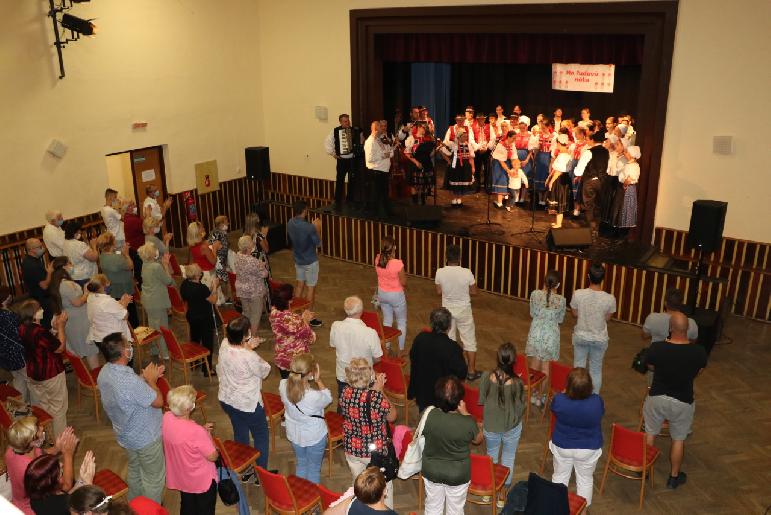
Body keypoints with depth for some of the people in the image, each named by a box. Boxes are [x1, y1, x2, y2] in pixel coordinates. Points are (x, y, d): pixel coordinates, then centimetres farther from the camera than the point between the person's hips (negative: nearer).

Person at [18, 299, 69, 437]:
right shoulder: (40, 332, -31)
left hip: (32, 375, 8)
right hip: (51, 375, -8)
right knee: (58, 407, 11)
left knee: (41, 407, 24)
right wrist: (61, 326, -13)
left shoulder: (21, 329, -5)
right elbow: (60, 347, -18)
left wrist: (54, 328, 1)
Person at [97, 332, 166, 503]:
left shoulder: (104, 372, -11)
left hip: (125, 435, 9)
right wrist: (151, 379, -12)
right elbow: (158, 401, -25)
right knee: (154, 477, 14)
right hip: (145, 437, -9)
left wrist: (146, 377, 0)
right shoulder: (130, 381, -39)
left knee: (134, 471, 30)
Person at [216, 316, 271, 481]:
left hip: (227, 400, 7)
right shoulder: (249, 357, -33)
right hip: (248, 404, -7)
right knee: (261, 436, 16)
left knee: (240, 433, 25)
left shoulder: (224, 345, -12)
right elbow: (265, 371, -14)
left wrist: (247, 348, -4)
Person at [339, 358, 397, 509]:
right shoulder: (377, 397, -31)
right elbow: (392, 417, -11)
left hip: (352, 449, 4)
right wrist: (379, 390, -9)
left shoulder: (345, 392, -18)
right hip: (376, 451, -4)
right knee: (384, 486, 22)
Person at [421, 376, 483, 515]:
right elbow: (478, 439, -7)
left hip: (432, 471, 2)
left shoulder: (428, 415, -27)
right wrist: (465, 413, -8)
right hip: (458, 475, -1)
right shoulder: (468, 423, -30)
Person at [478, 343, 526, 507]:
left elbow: (481, 401, -6)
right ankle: (502, 495, 35)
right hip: (511, 428, -1)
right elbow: (520, 407, -13)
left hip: (491, 426, 2)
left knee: (491, 457, 26)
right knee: (508, 459, 22)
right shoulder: (517, 383, -27)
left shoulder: (486, 378, -22)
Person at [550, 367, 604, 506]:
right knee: (585, 480, 24)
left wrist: (566, 392, 1)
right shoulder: (597, 401, -30)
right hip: (589, 449, 0)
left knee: (560, 477, 24)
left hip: (562, 446, 0)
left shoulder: (559, 400, -30)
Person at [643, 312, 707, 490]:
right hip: (682, 402, 0)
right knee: (678, 439, 21)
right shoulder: (699, 352, -19)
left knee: (649, 434, 22)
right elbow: (697, 373, 2)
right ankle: (674, 477, 36)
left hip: (657, 397, 0)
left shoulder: (656, 348, -22)